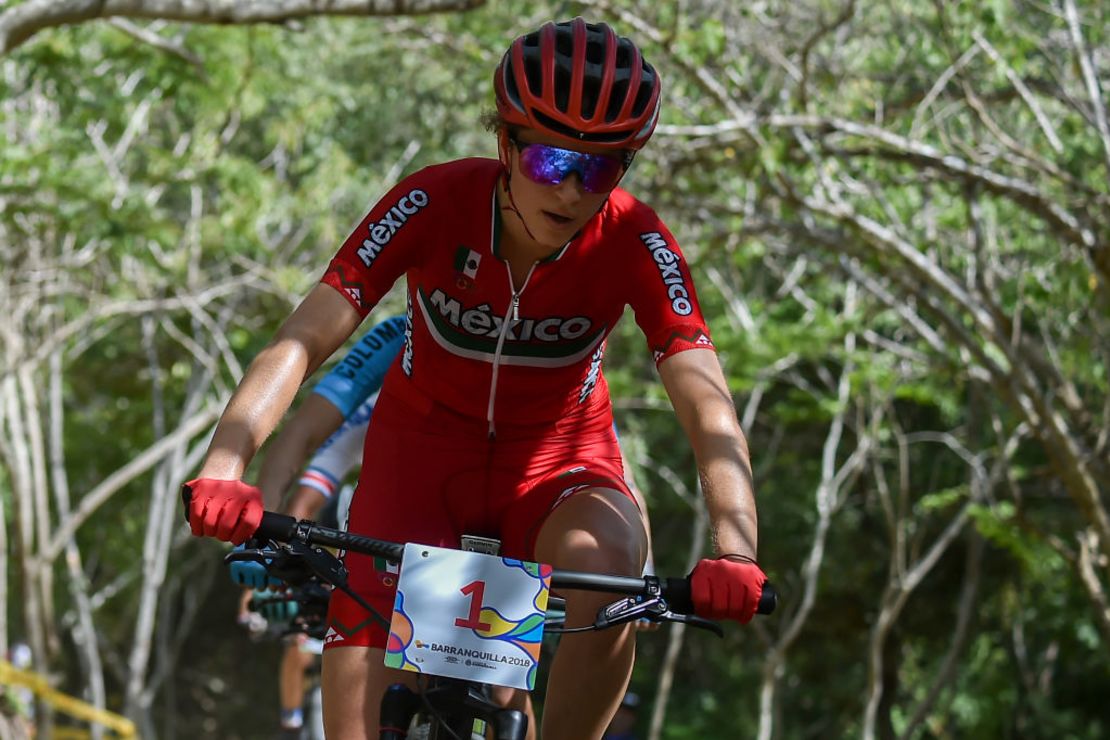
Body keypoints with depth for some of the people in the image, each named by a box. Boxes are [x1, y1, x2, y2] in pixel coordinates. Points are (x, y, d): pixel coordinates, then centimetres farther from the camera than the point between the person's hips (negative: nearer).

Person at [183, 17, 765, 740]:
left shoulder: (636, 243, -23)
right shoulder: (435, 204, -24)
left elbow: (707, 403, -32)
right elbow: (301, 341, -30)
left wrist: (735, 549, -50)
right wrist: (223, 468, -47)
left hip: (556, 462, 0)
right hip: (423, 448, 0)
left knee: (608, 571, -34)